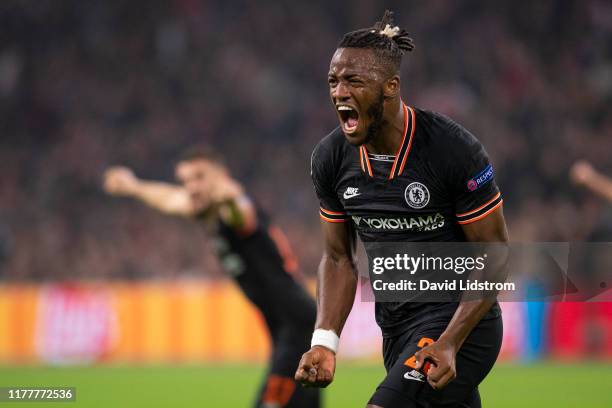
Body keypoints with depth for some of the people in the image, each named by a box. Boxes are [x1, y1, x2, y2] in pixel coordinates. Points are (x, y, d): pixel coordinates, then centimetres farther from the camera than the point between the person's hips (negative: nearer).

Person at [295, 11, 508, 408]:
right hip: (395, 326, 6)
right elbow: (339, 258, 8)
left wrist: (449, 344, -23)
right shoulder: (330, 159, -4)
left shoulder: (454, 150, -20)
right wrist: (325, 341, -6)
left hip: (458, 319, -6)